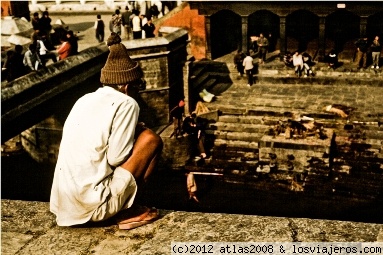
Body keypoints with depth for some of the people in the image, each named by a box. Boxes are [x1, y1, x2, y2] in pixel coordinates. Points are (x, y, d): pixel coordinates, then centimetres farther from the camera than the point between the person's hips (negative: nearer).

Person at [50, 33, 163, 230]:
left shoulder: (84, 100, 13)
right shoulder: (126, 103, -8)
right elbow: (116, 158, -12)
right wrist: (137, 130, 5)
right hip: (94, 204, -8)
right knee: (151, 139, 1)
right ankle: (127, 211, 2)